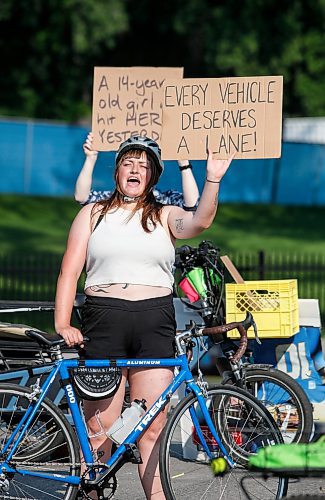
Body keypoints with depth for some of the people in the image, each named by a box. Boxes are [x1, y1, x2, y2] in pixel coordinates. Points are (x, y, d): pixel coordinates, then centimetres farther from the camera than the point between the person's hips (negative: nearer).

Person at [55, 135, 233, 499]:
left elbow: (199, 222, -10)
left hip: (155, 324, 0)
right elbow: (70, 269, 7)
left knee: (152, 429, -2)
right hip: (104, 321, 0)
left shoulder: (165, 217, 12)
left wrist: (213, 180, -26)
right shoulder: (94, 213, 13)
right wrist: (62, 324, -4)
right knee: (98, 429, -2)